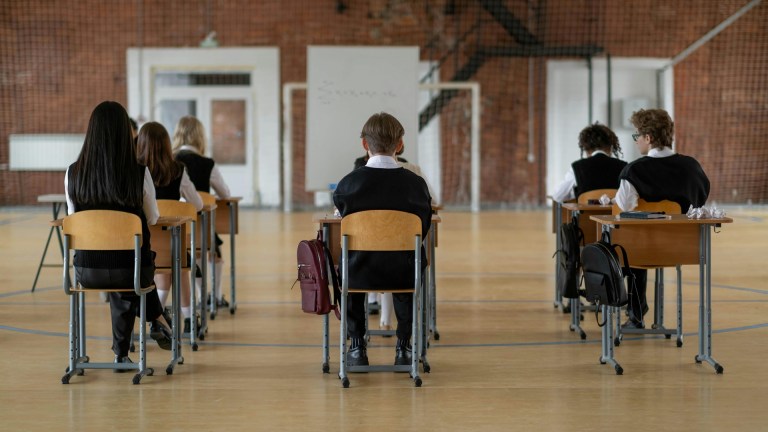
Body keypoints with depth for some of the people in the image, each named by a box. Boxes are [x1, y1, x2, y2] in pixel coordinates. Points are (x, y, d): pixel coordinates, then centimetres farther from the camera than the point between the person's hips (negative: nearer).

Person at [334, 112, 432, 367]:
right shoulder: (416, 183, -10)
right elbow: (423, 231, 0)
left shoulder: (349, 183, -12)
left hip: (361, 272, 0)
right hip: (403, 274, 1)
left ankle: (357, 345, 30)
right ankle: (404, 346, 32)